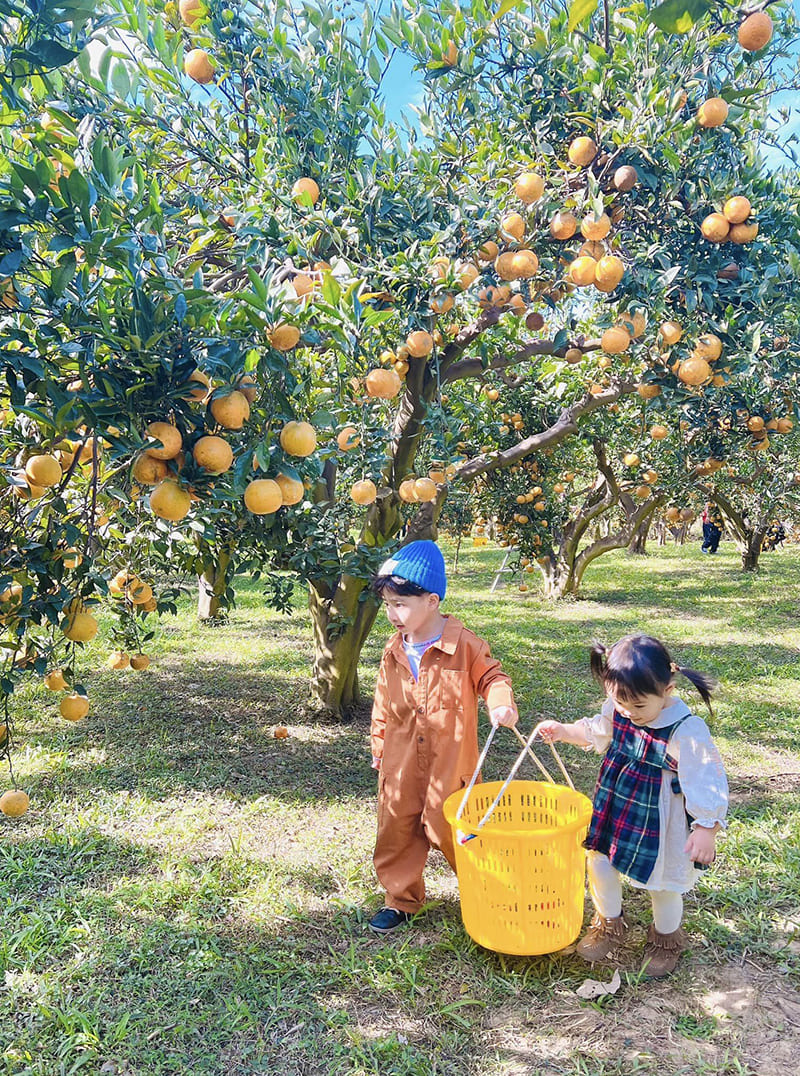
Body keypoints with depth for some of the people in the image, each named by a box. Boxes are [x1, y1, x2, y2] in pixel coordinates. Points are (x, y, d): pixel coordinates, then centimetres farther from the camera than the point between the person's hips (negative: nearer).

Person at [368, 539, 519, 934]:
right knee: (396, 831, 12)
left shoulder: (464, 645, -13)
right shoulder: (394, 652, 2)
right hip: (401, 765, 5)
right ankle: (401, 899, 34)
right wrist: (379, 746, 17)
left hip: (449, 764, -4)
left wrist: (500, 703, -24)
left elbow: (491, 677, -3)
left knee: (452, 830, 5)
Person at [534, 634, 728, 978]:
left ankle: (667, 937, 46)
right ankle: (609, 924, 45)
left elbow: (705, 781, -20)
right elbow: (596, 732, 11)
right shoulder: (616, 710, -11)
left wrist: (706, 829, -20)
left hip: (659, 818, -5)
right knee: (599, 862, 16)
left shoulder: (687, 731, -28)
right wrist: (562, 731, -1)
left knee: (661, 880, 14)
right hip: (613, 804, 5)